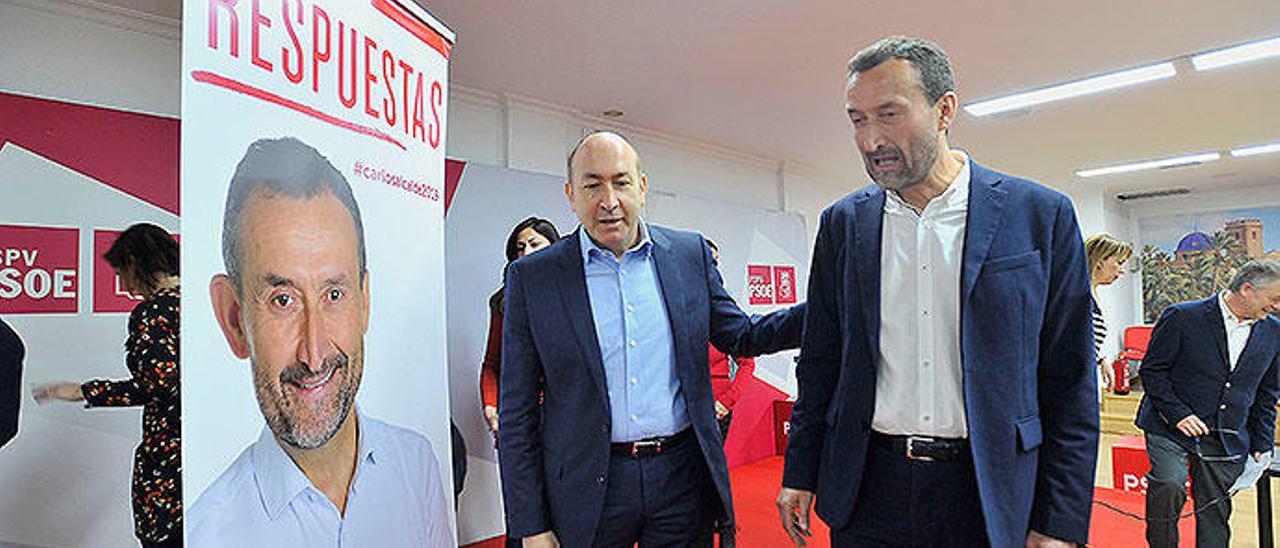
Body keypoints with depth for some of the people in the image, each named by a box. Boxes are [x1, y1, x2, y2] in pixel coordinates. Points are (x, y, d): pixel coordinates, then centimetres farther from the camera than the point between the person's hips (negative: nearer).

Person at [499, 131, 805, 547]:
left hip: (685, 477, 2)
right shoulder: (532, 277, -5)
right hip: (588, 491, -1)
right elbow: (517, 414, -3)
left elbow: (741, 338, 11)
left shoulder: (691, 254, 1)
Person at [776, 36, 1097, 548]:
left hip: (989, 496, -1)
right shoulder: (842, 223, 2)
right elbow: (819, 362, 6)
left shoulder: (1042, 215, -5)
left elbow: (1070, 385, -3)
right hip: (868, 491, 2)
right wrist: (800, 474, 6)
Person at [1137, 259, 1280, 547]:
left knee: (1215, 511, 5)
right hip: (1171, 430, -5)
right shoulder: (1182, 317, -9)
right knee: (1169, 486, -22)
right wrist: (1177, 414, -14)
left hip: (1228, 442, 5)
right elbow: (1151, 370, -6)